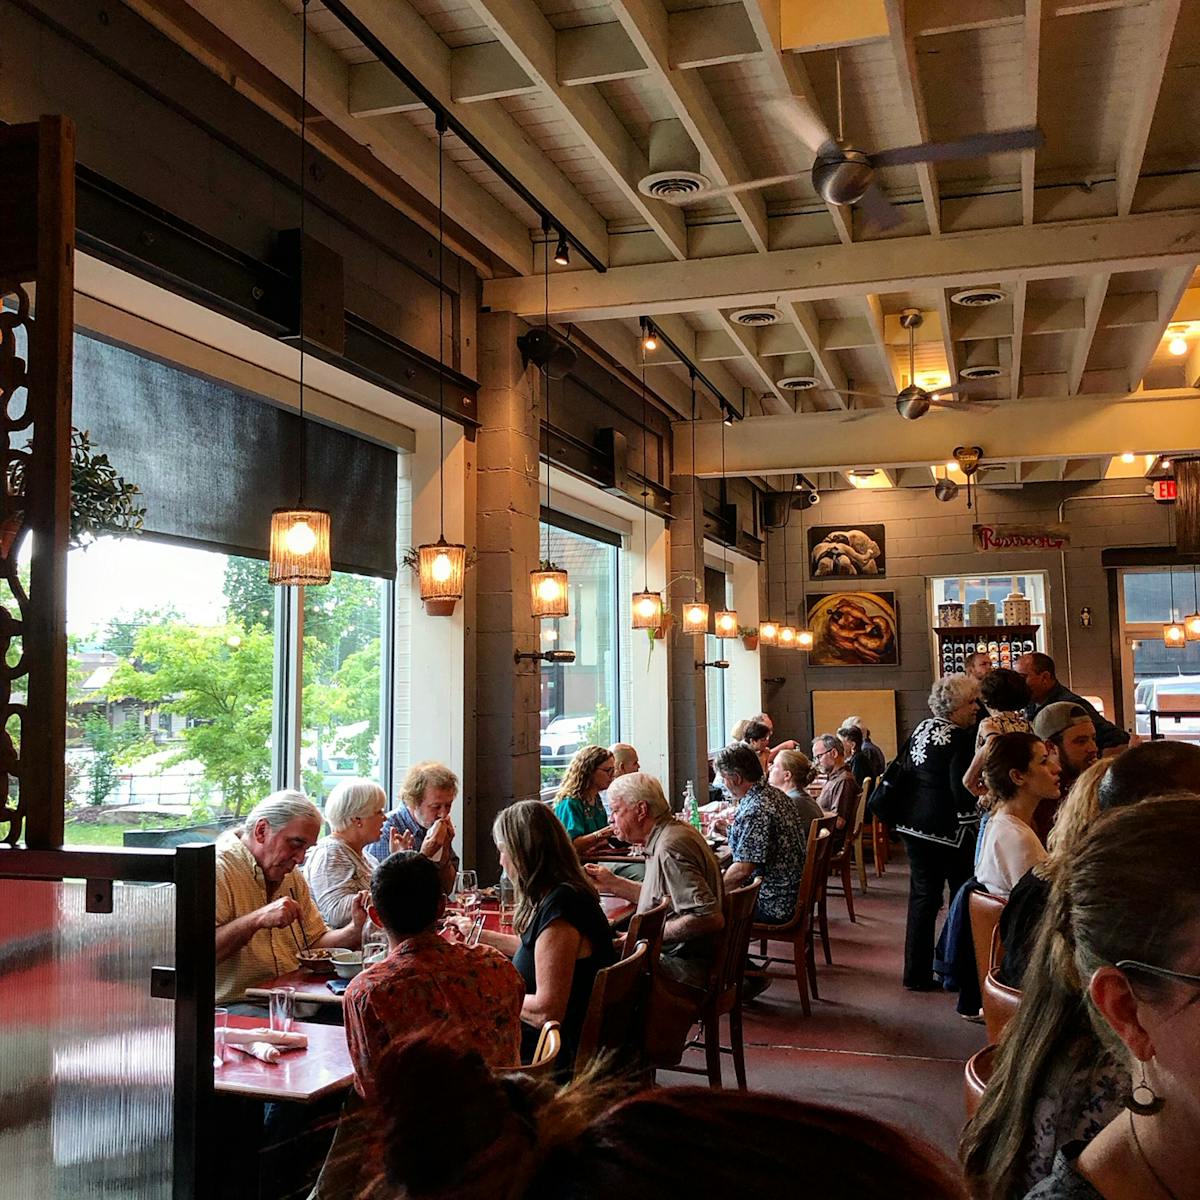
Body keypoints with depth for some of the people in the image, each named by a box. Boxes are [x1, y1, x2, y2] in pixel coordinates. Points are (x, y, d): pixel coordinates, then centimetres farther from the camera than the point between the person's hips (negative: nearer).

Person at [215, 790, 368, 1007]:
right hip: (236, 1004, -8)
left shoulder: (291, 875, 17)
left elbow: (316, 940, 22)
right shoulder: (218, 869, -11)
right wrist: (257, 919, -29)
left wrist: (356, 929, 3)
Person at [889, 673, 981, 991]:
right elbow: (963, 789, -22)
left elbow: (903, 771, 13)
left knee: (922, 896, 12)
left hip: (914, 824, 8)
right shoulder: (960, 738, -16)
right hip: (948, 829, -8)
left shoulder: (921, 729, 8)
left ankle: (917, 973, 16)